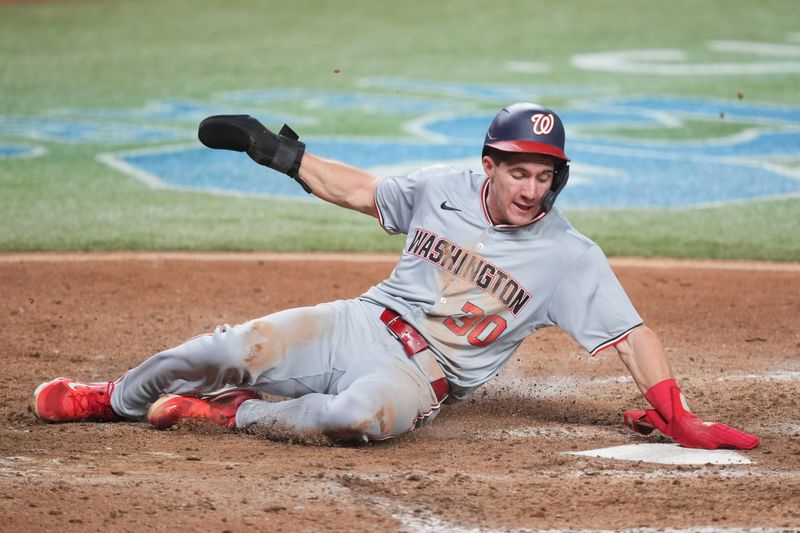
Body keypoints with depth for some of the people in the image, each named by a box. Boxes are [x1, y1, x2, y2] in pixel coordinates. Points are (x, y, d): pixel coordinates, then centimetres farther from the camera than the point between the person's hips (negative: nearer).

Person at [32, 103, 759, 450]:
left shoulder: (570, 256, -9)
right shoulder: (444, 190, 0)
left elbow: (631, 331, -10)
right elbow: (361, 191, 13)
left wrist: (676, 417, -19)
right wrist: (276, 150, 7)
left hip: (421, 375, -3)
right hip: (363, 325, 3)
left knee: (367, 412, -40)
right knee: (232, 351, -17)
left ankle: (226, 415, -17)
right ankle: (114, 400, 13)